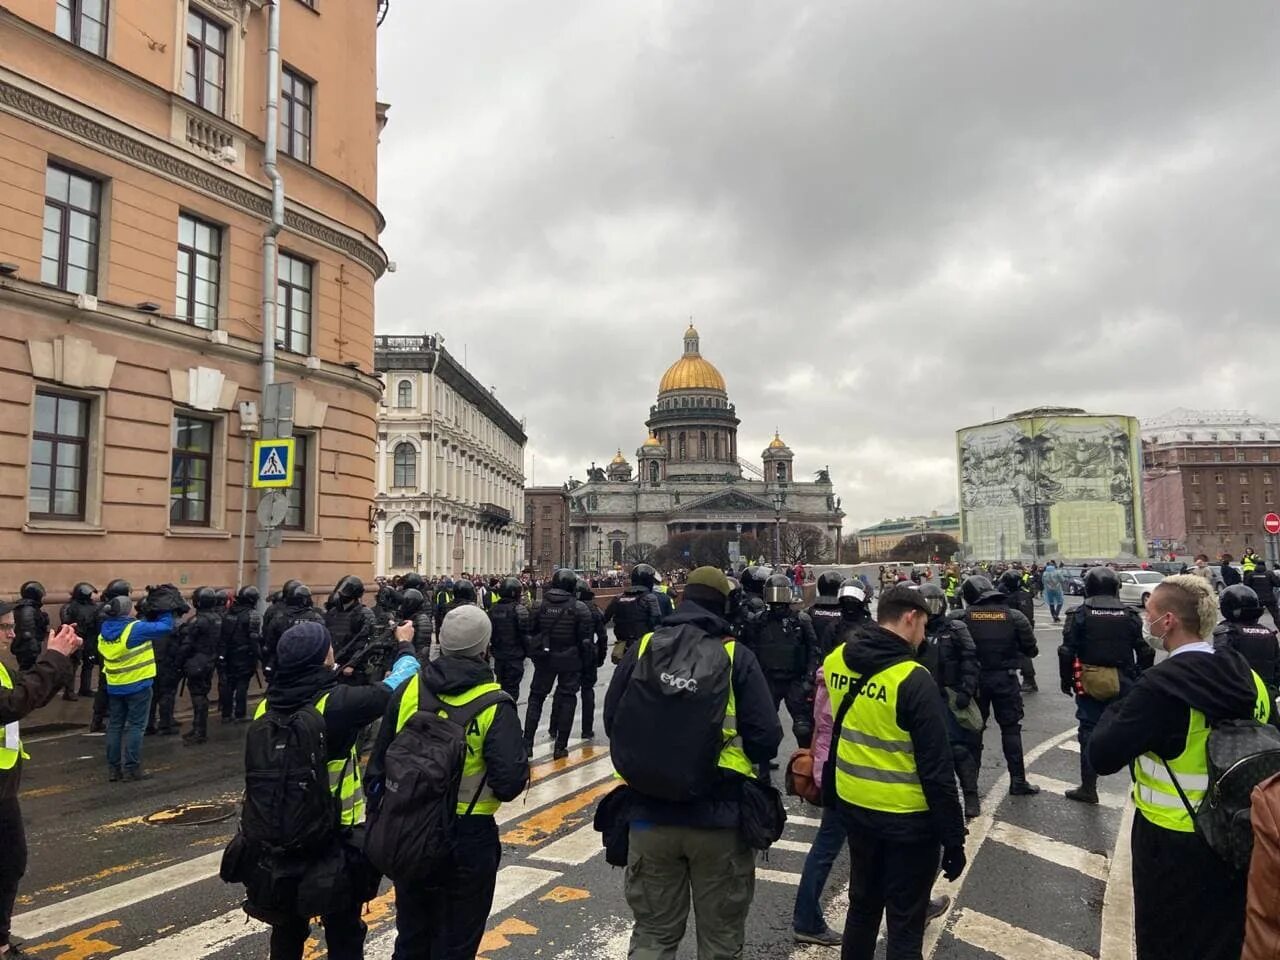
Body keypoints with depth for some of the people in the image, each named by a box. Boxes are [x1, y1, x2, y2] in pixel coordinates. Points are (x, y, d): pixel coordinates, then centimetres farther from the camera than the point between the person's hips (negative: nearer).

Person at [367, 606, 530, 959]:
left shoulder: (408, 691, -5)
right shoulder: (494, 705, -17)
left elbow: (378, 764, 1)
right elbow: (511, 783, -23)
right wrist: (519, 772, 0)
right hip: (468, 837, -4)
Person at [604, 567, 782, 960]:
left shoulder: (642, 649, -1)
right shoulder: (736, 655, -7)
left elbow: (612, 722, 6)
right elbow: (766, 737, -9)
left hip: (650, 812, 2)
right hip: (719, 815, -2)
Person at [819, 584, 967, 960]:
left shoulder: (835, 661, -4)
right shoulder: (913, 679, -23)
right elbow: (937, 770, -19)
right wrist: (953, 837, -11)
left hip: (855, 807, 6)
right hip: (907, 819, -6)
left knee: (862, 905, 23)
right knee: (905, 924, 10)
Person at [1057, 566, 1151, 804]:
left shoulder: (1080, 614, -6)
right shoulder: (1130, 615, 1)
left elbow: (1067, 651, -9)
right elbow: (1145, 651, 4)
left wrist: (1066, 679, 2)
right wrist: (1140, 680, 14)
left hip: (1090, 683, -2)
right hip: (1123, 684, 2)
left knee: (1089, 733, 6)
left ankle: (1088, 788, 12)